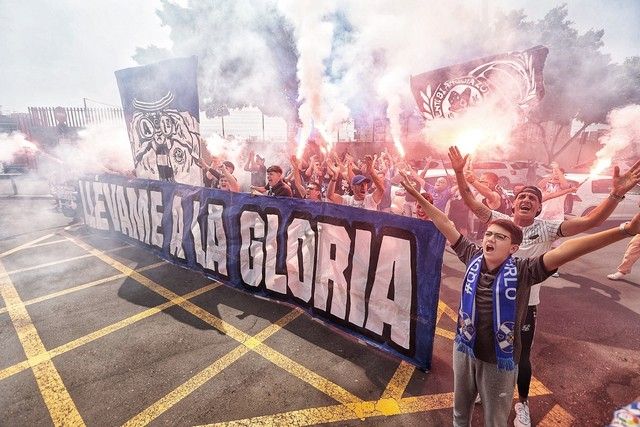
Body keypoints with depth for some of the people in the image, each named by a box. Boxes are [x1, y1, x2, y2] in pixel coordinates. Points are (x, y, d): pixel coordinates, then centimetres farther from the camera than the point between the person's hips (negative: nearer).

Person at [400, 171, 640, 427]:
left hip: (499, 360, -2)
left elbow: (566, 250, -31)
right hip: (464, 350, 2)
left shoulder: (523, 271, -18)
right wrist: (417, 195, -4)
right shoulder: (473, 257, -11)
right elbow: (445, 224, -8)